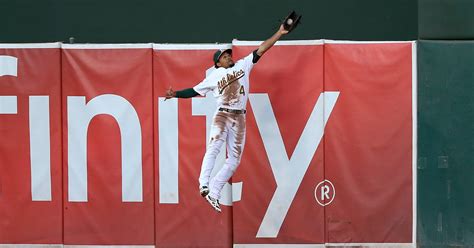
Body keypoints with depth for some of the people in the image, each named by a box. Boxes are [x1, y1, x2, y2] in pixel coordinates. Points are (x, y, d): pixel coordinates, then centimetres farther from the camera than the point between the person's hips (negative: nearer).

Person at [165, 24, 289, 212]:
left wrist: (279, 33, 2)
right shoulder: (214, 77, 9)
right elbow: (195, 91, 11)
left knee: (234, 160, -2)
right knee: (214, 146, -27)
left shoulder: (243, 65, 11)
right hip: (222, 115, -3)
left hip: (239, 118, 3)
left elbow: (261, 49, 7)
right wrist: (176, 94, -1)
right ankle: (204, 184, -37)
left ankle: (213, 194, 3)